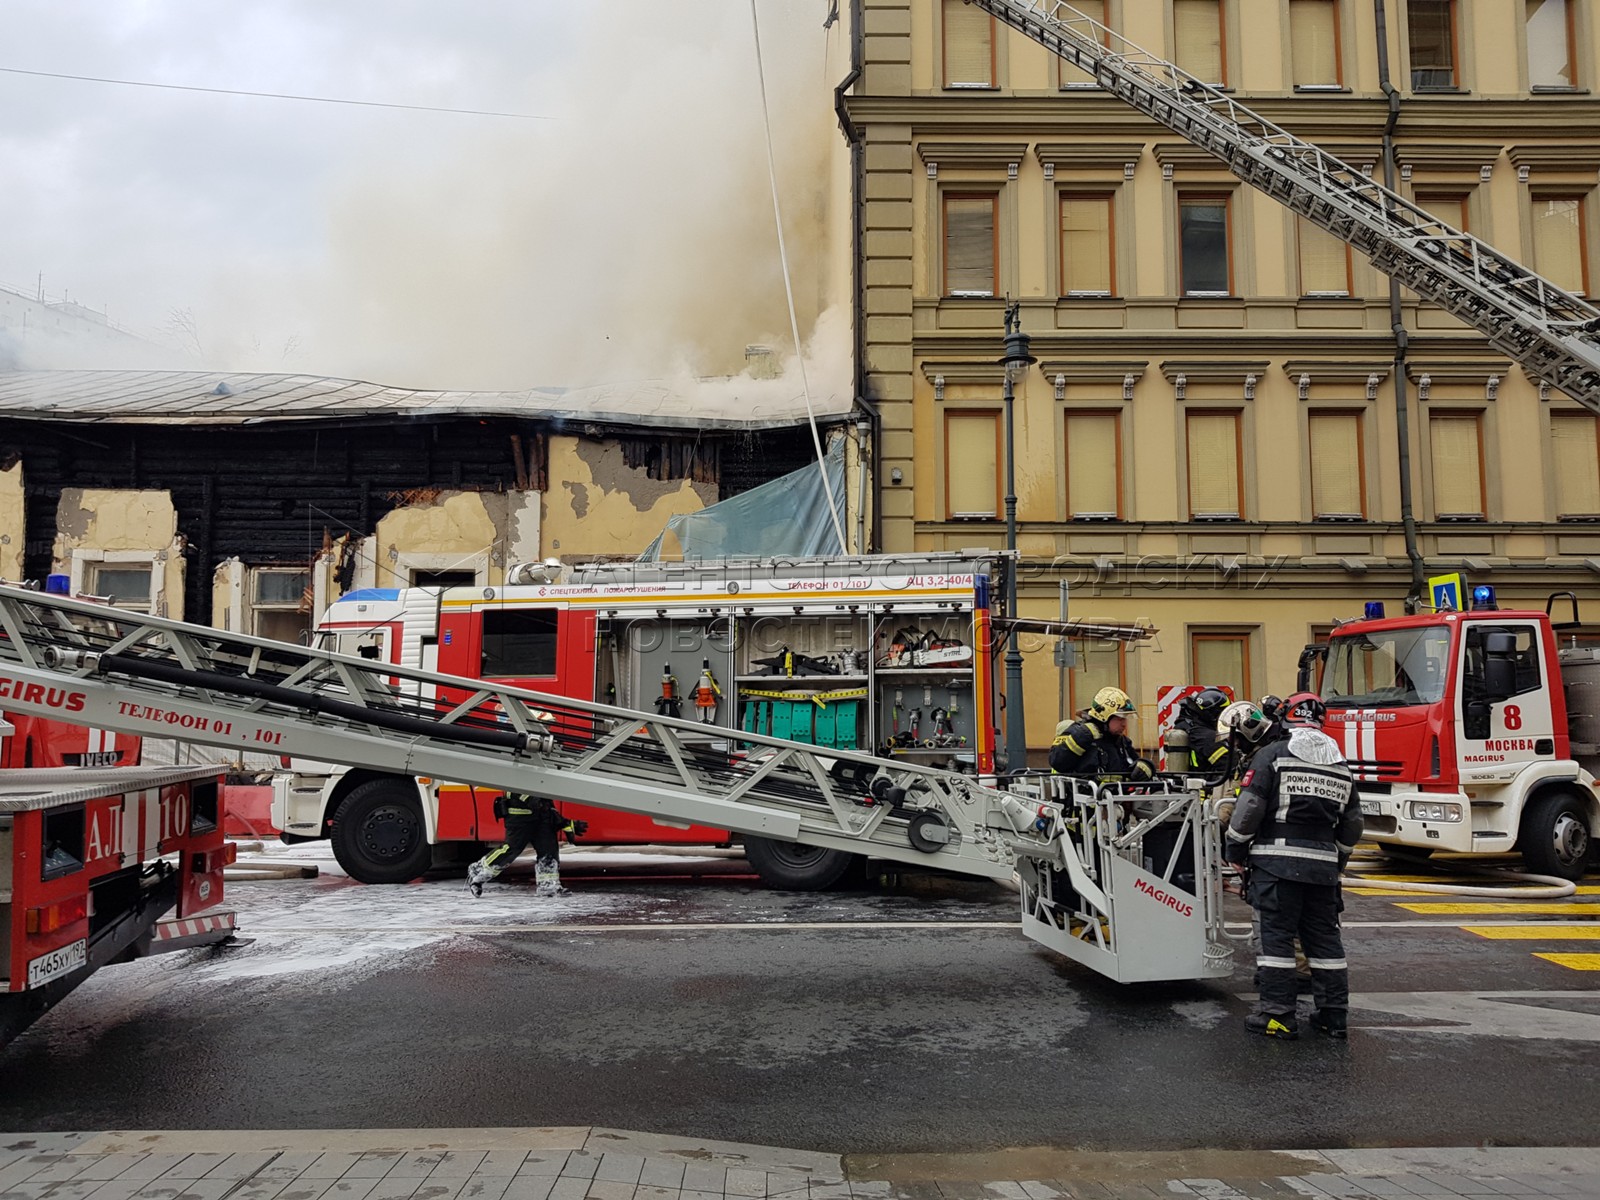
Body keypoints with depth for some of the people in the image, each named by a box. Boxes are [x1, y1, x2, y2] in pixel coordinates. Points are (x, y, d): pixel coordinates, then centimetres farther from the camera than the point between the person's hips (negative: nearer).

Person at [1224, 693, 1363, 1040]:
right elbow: (1352, 823, 19)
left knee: (1277, 934, -2)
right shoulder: (1342, 766, 15)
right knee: (1325, 937, 12)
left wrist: (1235, 848, 1)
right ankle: (1334, 1014, 17)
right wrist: (1339, 860, 31)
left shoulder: (1274, 755, -4)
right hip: (1323, 864, 5)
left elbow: (1250, 806, -10)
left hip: (1278, 859, -5)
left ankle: (1278, 1015, -1)